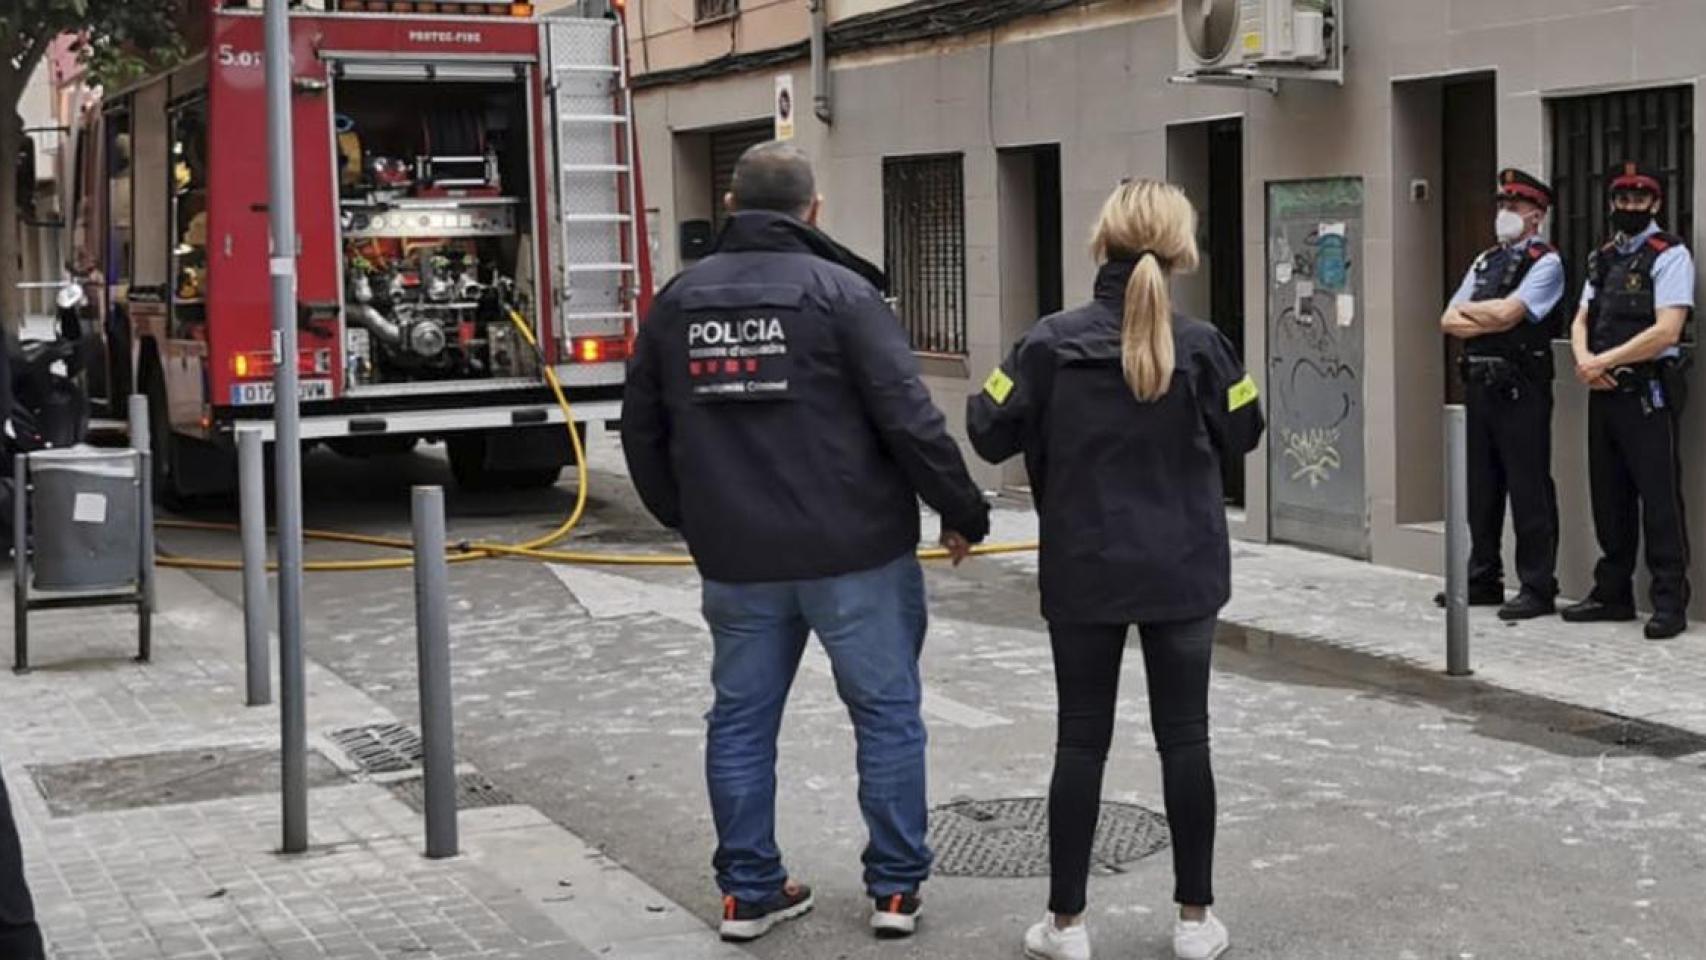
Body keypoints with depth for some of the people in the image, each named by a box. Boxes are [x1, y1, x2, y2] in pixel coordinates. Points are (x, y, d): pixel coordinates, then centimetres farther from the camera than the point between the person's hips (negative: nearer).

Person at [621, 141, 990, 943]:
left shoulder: (678, 300, 6)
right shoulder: (839, 292, -10)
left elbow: (641, 427, 13)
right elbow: (909, 418, -14)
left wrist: (686, 516, 26)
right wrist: (963, 512, -2)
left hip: (736, 557, 4)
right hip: (855, 551, -4)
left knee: (741, 719, 13)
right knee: (887, 713, 8)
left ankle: (748, 890, 17)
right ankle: (896, 887, 13)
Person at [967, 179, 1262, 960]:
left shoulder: (1052, 341, -11)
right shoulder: (1199, 344, -8)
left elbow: (992, 436, -5)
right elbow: (1242, 435, 6)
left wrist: (981, 398, 15)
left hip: (1084, 573, 0)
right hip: (1182, 572, 0)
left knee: (1081, 738, 7)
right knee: (1184, 737, 8)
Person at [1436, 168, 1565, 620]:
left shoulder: (1545, 262, -5)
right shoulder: (1485, 262, 18)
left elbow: (1508, 311, -18)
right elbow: (1449, 321, 11)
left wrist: (1470, 311, 0)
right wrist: (1492, 322, -6)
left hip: (1521, 389, -7)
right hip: (1481, 384, 8)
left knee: (1529, 490, -4)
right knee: (1481, 487, 12)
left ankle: (1539, 588, 1)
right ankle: (1483, 580, 21)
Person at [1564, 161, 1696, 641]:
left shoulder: (1669, 255, -6)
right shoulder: (1603, 259, 16)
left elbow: (1666, 332, -16)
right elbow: (1581, 321, 17)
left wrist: (1602, 362, -13)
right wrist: (1584, 359, -5)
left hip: (1648, 393, -7)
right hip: (1604, 393, 7)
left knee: (1659, 498, -5)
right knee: (1609, 497, 12)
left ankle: (1669, 602, 0)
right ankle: (1613, 593, 22)